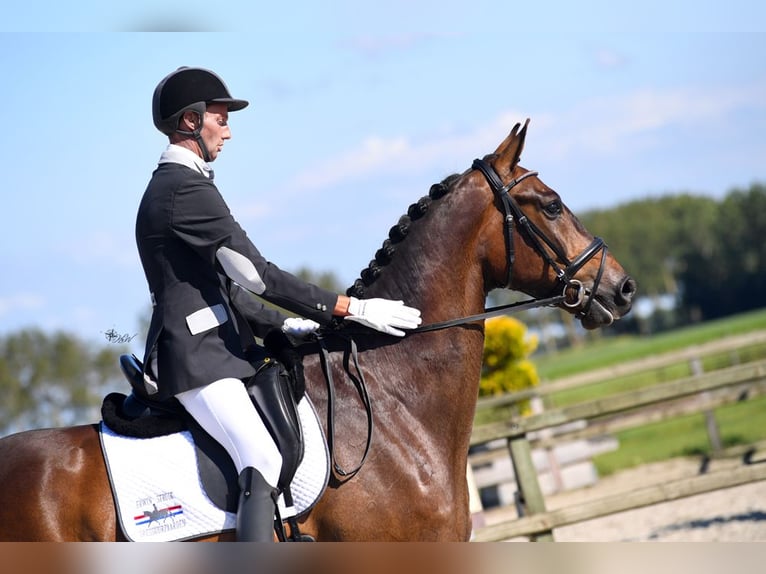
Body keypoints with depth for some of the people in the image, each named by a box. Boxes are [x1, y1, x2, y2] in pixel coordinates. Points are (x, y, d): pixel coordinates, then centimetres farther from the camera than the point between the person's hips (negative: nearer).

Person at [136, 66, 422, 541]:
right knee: (264, 464, -27)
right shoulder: (187, 189, -14)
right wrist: (352, 308, -13)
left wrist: (284, 325, 17)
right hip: (198, 361, -11)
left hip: (212, 353, 11)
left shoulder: (170, 187, 20)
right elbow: (257, 274, -17)